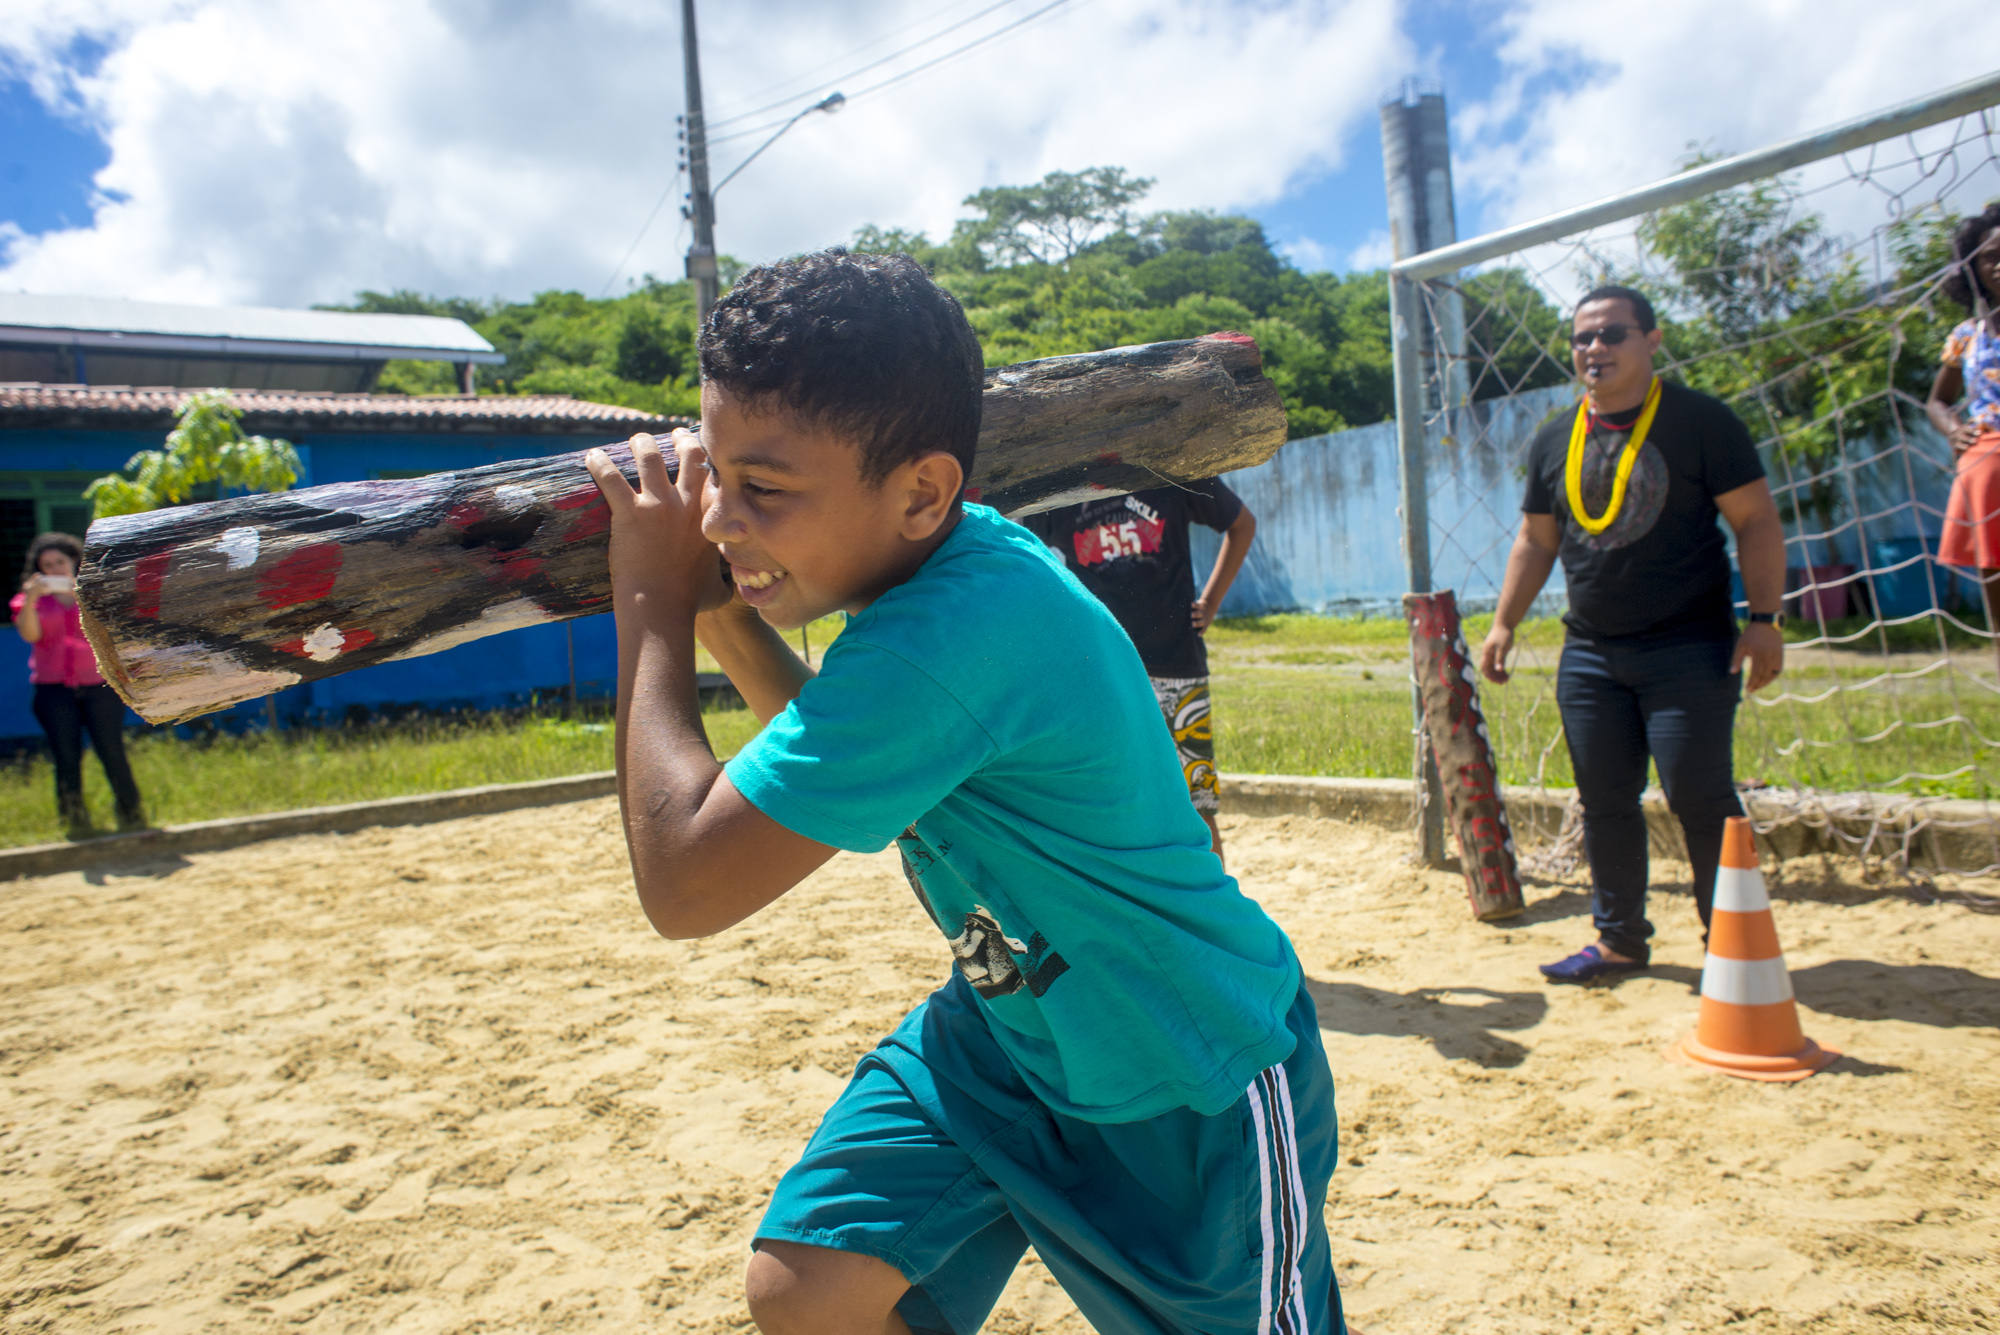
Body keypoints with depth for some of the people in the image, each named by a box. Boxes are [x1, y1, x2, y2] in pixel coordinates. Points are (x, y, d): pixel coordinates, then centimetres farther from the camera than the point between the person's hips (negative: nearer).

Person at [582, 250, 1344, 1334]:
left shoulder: (964, 627, -37)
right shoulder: (937, 559, -8)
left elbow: (684, 884, -31)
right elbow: (840, 764, 12)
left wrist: (652, 608, -21)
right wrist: (723, 617, -4)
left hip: (1194, 1085, -7)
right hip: (1007, 1029, 8)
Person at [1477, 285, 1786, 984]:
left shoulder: (1701, 421, -3)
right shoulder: (1555, 441, 11)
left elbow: (1756, 521, -3)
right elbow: (1535, 541, 17)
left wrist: (1765, 619, -11)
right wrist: (1503, 624, 9)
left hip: (1689, 647, -5)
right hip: (1589, 654, 5)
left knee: (1699, 797, -6)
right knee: (1605, 802, 9)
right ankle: (1620, 938, 22)